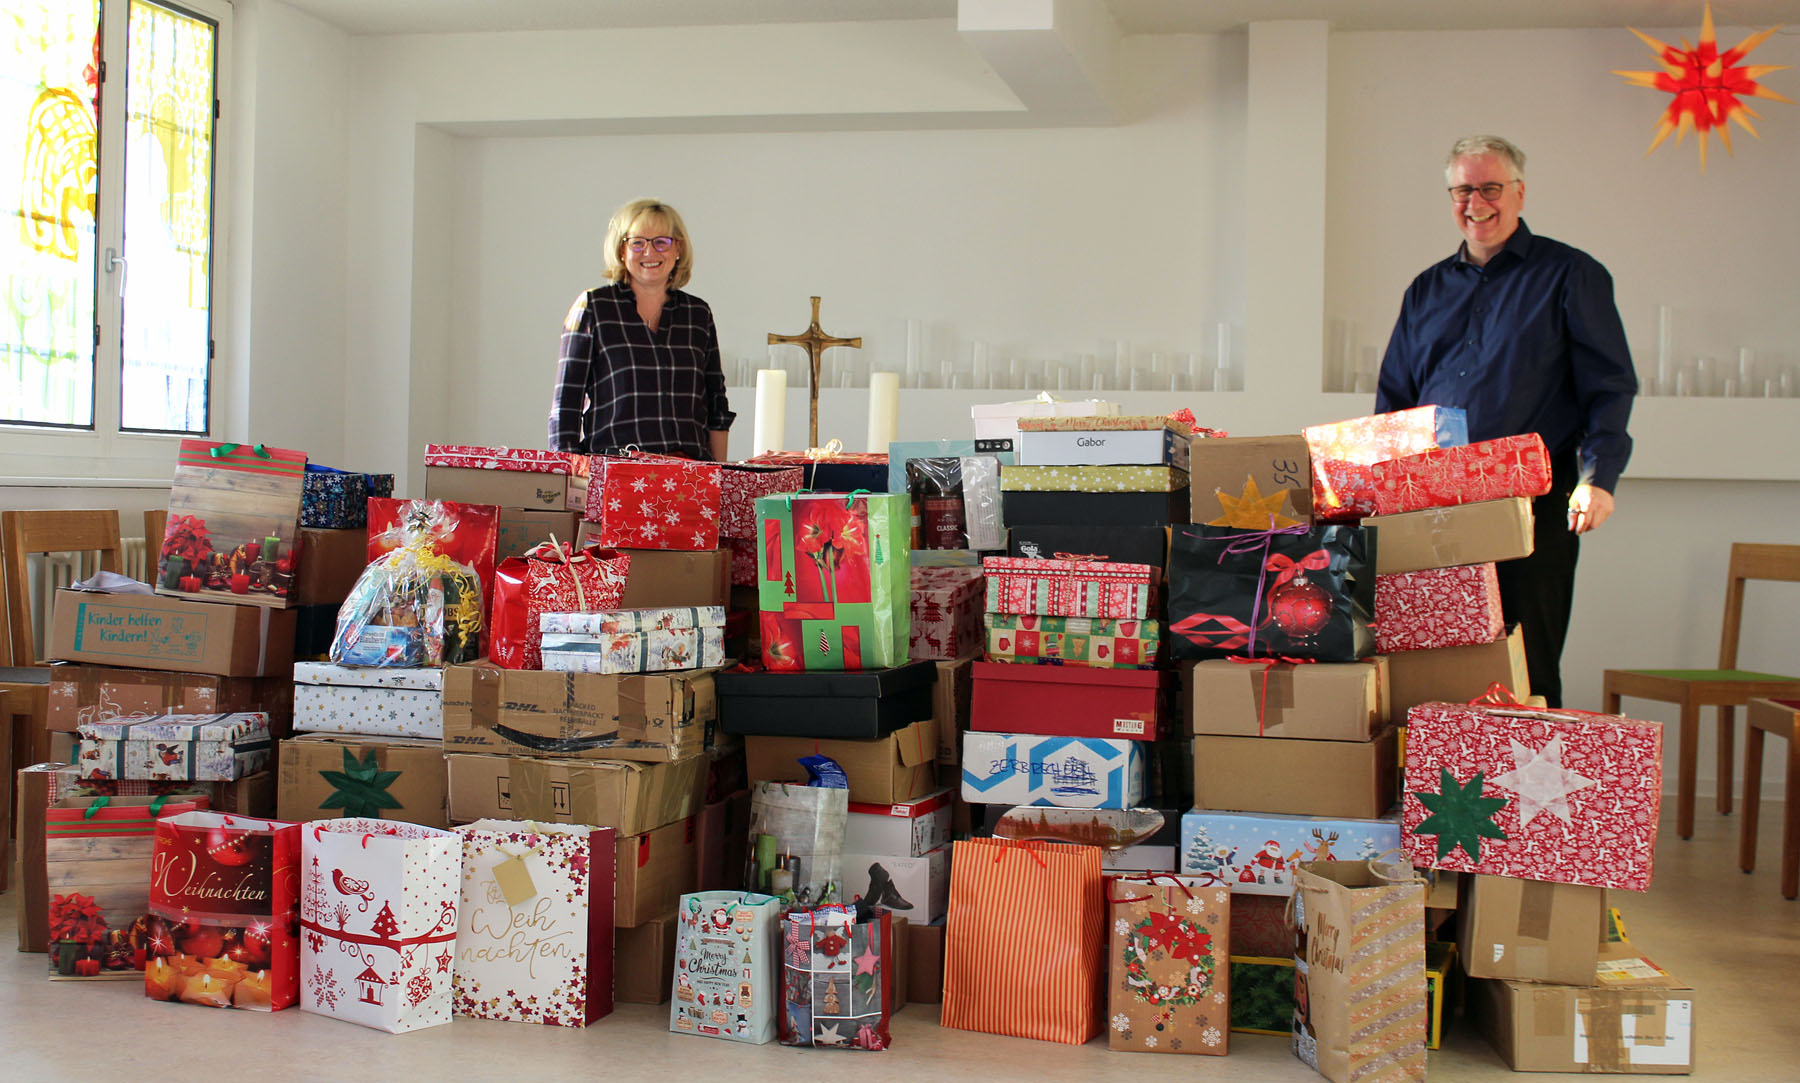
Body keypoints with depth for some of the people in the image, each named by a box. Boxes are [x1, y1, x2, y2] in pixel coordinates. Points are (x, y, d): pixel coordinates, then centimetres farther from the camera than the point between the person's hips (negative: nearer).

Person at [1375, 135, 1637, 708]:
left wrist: (1597, 477, -15)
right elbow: (1393, 401, 21)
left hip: (1534, 507, -4)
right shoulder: (1427, 290, 19)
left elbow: (1609, 387, -1)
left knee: (1526, 672, -3)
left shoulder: (1569, 275, 5)